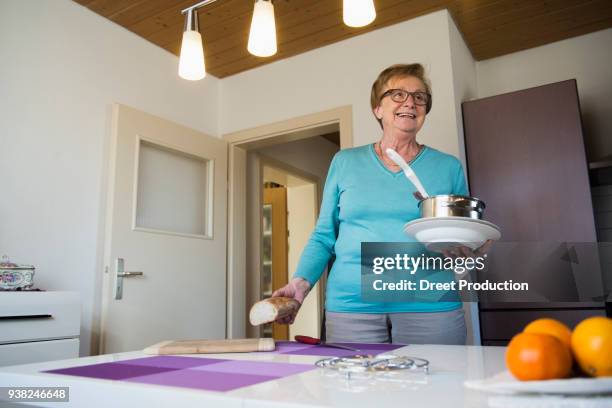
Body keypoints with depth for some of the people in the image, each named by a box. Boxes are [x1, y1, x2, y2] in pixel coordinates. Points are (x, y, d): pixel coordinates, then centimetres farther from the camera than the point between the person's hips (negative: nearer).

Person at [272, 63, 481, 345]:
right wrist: (301, 282, -6)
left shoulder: (448, 167, 9)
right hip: (351, 307, 0)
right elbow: (324, 236, 9)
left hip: (430, 308, 1)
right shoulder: (345, 162, 9)